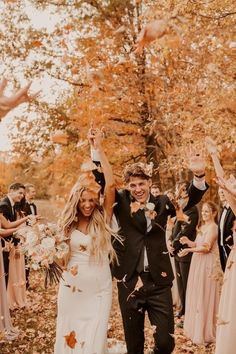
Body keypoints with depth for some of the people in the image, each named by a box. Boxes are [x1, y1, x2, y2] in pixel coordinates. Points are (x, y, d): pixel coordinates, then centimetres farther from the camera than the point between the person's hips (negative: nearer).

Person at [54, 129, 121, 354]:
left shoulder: (103, 219, -6)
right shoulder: (68, 223, 0)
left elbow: (110, 185, -18)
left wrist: (99, 148, -20)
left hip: (98, 290, -2)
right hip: (71, 289, 2)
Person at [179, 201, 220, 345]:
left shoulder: (213, 227, -12)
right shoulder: (203, 227, 16)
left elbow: (206, 247, -20)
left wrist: (189, 250, -23)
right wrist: (188, 241, -3)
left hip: (207, 264, -9)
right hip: (198, 263, 9)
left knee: (204, 296, -2)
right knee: (197, 295, 13)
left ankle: (205, 332, 8)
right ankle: (196, 326, 24)